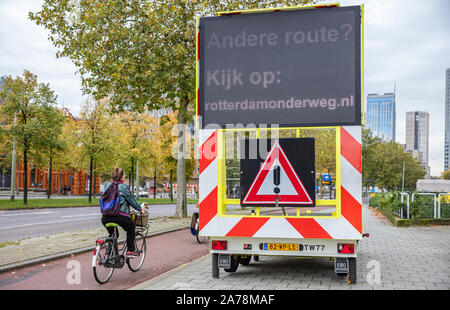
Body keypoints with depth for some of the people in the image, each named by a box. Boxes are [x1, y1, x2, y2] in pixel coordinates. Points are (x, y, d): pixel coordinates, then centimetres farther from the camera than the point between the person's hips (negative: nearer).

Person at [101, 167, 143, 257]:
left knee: (113, 235, 27)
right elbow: (131, 200, 4)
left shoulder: (107, 185, 12)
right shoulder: (124, 187, -3)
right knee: (131, 227, 22)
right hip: (120, 216, -5)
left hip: (105, 217, 5)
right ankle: (130, 250, 17)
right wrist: (140, 209, 19)